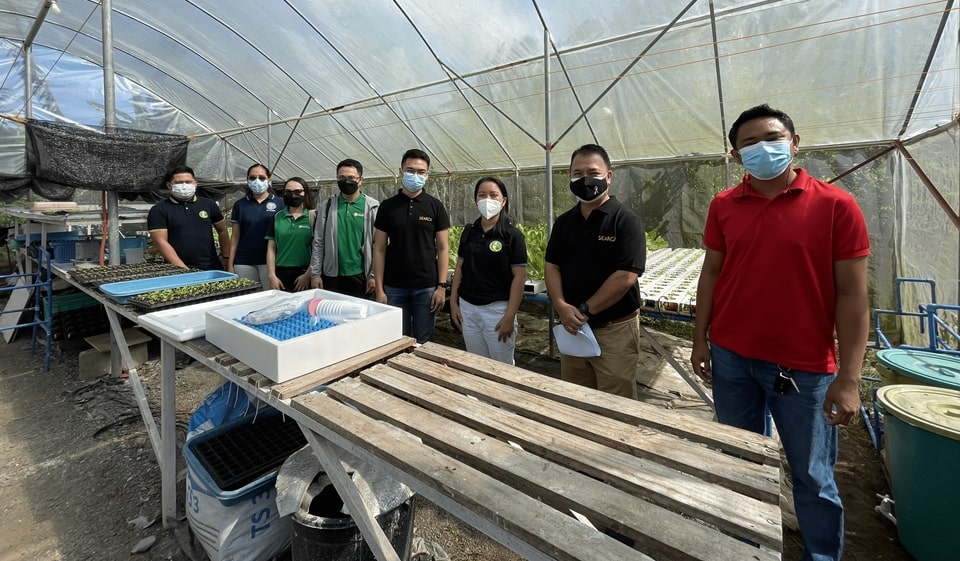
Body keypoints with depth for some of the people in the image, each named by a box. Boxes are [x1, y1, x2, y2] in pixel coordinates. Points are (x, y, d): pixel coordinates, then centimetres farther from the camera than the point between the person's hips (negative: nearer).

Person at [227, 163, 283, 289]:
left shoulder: (280, 203, 2)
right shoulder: (240, 205, 8)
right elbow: (235, 237, 10)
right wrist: (230, 264, 5)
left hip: (270, 260, -2)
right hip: (244, 262, 2)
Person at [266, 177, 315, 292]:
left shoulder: (313, 217, -1)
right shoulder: (277, 217, 9)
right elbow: (271, 249, 8)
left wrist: (308, 274, -11)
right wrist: (272, 275, 1)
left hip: (304, 274, -3)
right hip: (281, 274, 3)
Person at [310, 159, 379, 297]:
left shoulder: (372, 207, -3)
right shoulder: (327, 206, 4)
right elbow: (318, 243, 5)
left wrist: (373, 275, -8)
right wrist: (315, 273, 1)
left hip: (361, 276, -2)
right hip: (332, 276, 2)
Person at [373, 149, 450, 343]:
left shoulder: (435, 206, 0)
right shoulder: (387, 206, 2)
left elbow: (442, 248, 0)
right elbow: (379, 249, 2)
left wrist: (442, 286, -7)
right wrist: (379, 288, -4)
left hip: (427, 287, -1)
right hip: (394, 287, 1)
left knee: (423, 341, 10)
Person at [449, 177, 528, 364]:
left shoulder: (512, 235, -8)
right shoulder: (469, 231, 6)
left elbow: (519, 276, -11)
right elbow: (459, 268, 11)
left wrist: (509, 316, -15)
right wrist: (453, 302, 6)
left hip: (497, 309, -4)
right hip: (468, 308, 5)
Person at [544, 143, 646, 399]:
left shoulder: (626, 220, -10)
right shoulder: (563, 222, 8)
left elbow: (625, 277, -18)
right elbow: (551, 266, 3)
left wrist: (584, 310, -17)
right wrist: (561, 306, -13)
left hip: (615, 330, -5)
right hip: (571, 327, 5)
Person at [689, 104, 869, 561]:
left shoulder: (836, 205, -6)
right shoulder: (723, 206, 3)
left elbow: (852, 295, -7)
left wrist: (849, 378, -11)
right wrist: (700, 339, 4)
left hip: (804, 366, -2)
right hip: (731, 357, 3)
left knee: (812, 477, 12)